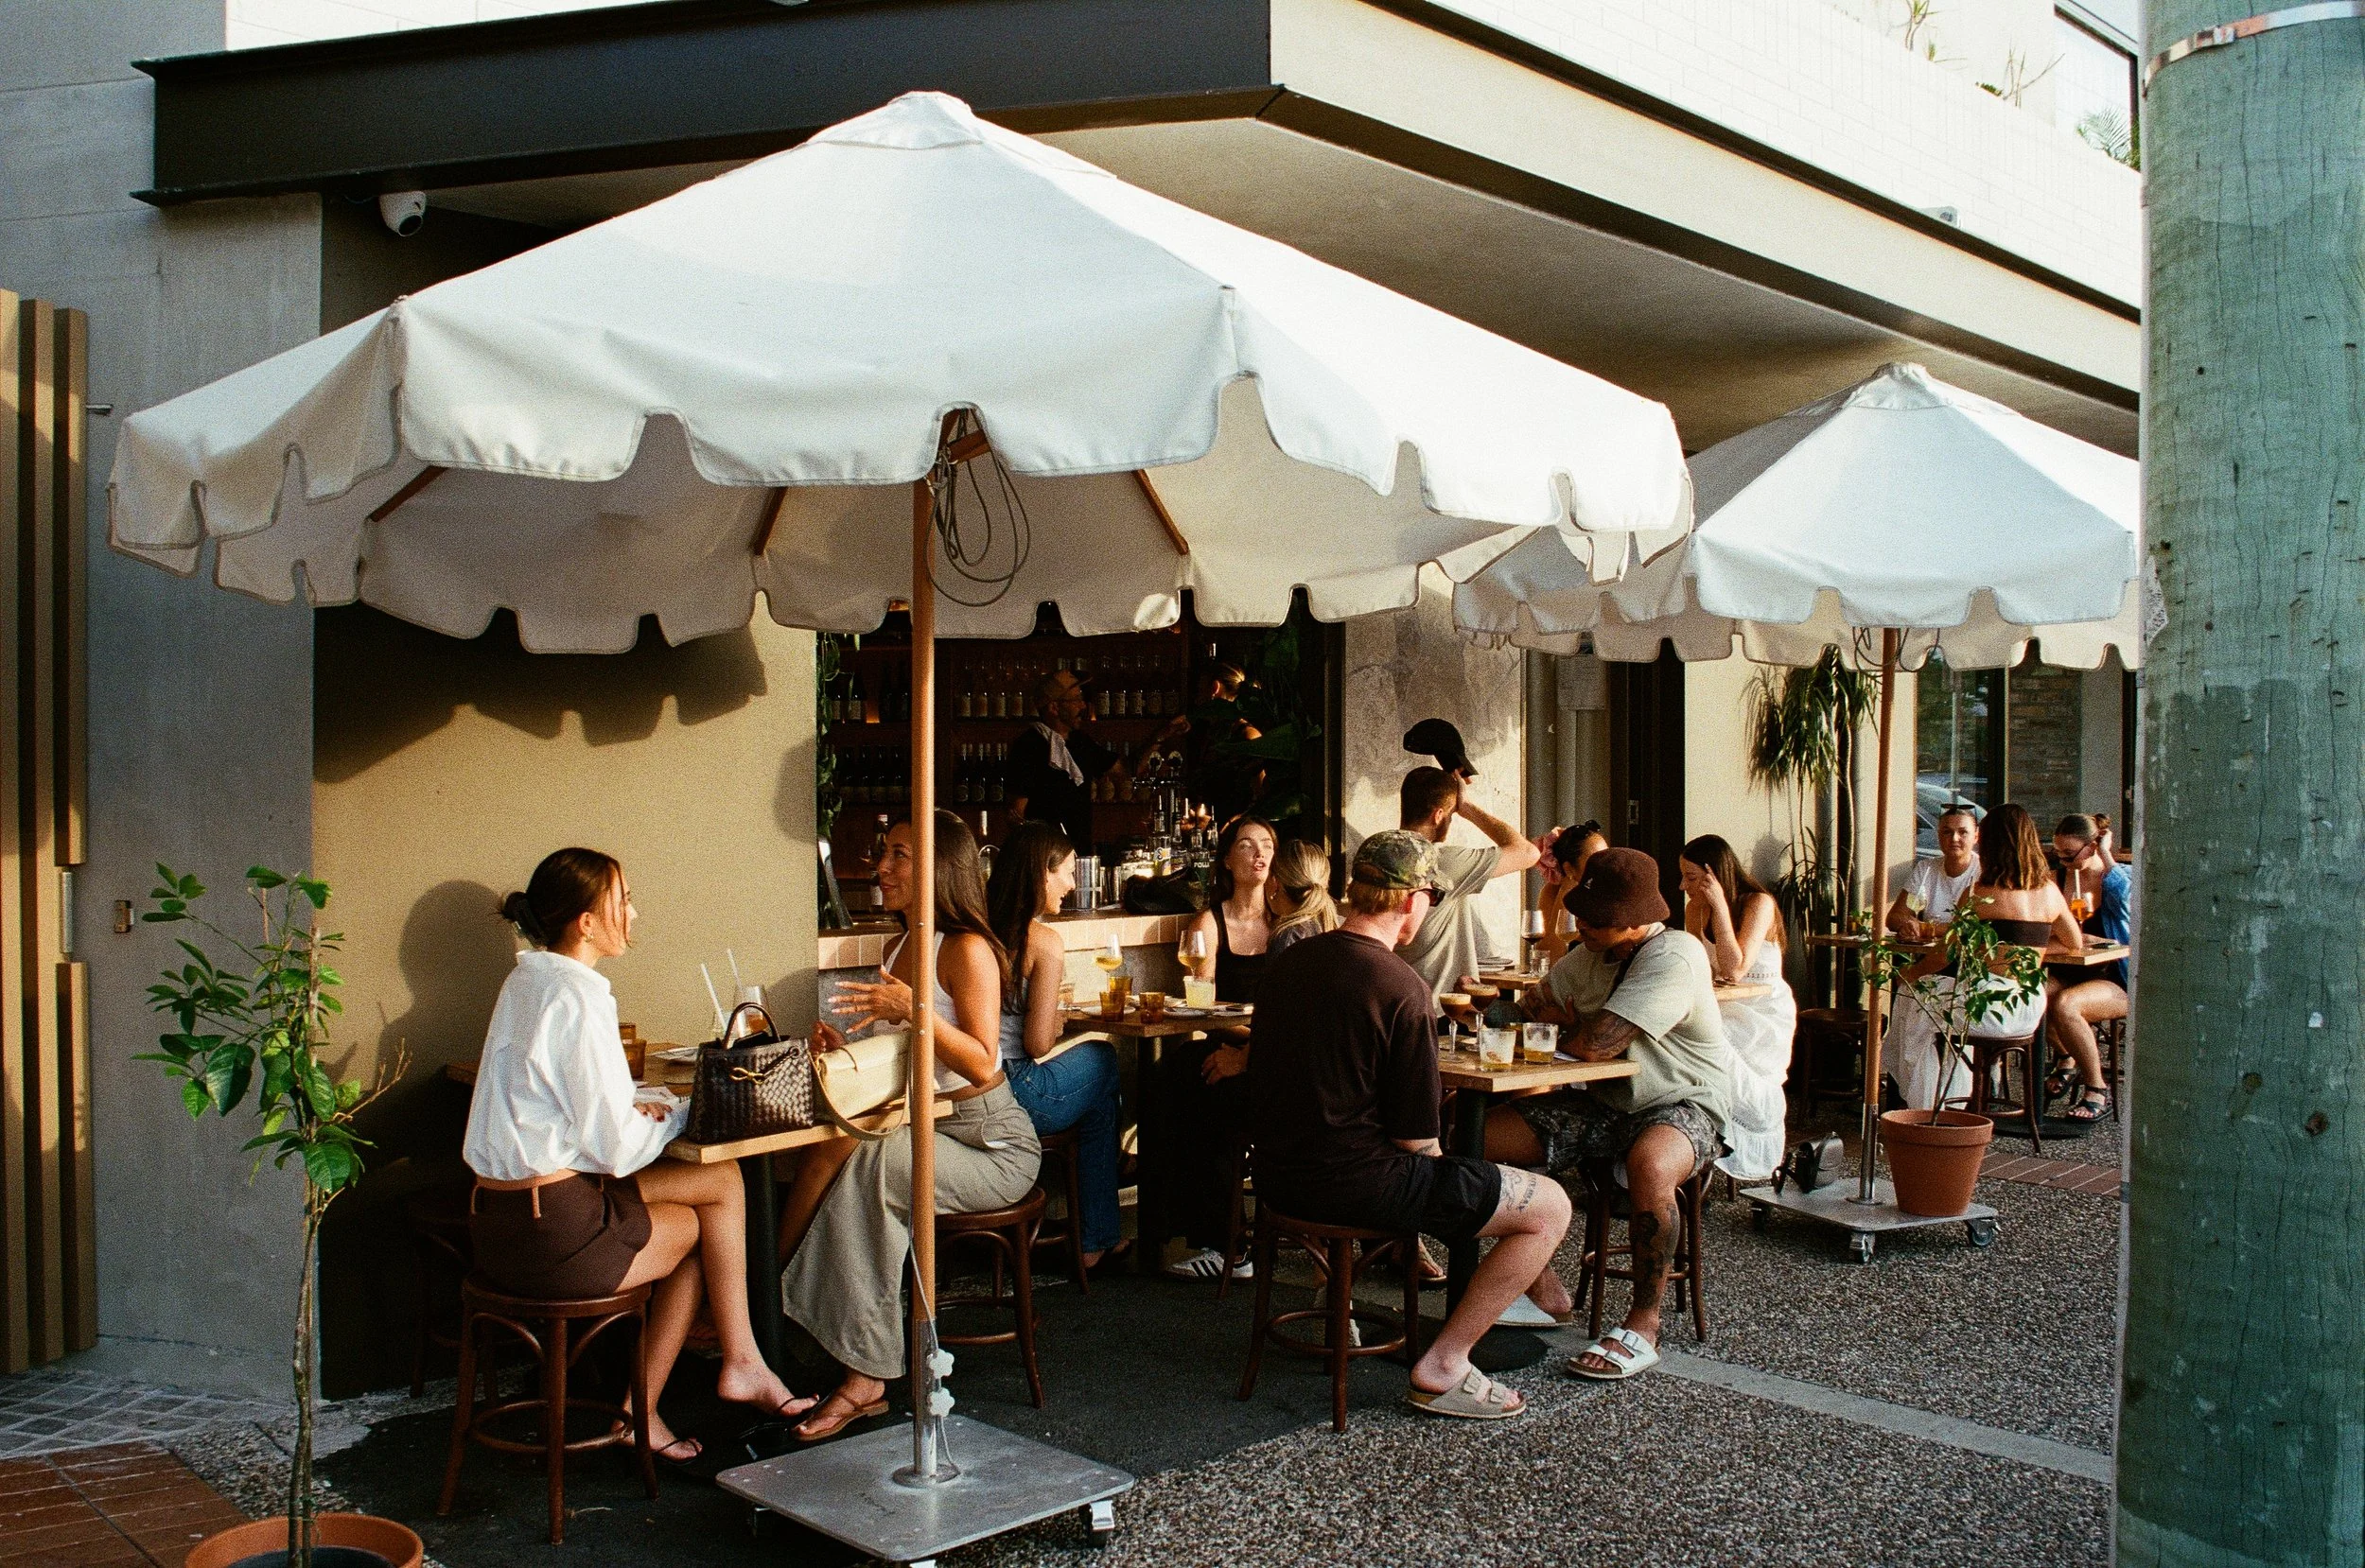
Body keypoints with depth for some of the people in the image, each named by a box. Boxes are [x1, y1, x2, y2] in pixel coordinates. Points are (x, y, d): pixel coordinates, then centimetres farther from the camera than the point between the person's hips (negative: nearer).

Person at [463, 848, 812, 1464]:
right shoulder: (579, 997, -18)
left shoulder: (527, 980, 12)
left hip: (500, 1221, 8)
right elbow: (616, 1149, -17)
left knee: (721, 1180, 10)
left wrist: (642, 1110, 6)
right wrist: (678, 1114, 1)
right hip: (552, 1234, -8)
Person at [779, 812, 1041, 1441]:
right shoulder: (901, 947, 12)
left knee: (870, 1167, -29)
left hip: (995, 1149, -7)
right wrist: (843, 1047, -3)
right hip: (926, 1127, 7)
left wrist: (913, 1009, -31)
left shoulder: (967, 949, -13)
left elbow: (981, 1063, -21)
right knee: (836, 1150, -20)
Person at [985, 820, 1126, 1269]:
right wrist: (1057, 1021, 7)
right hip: (1013, 1097, -7)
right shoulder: (1044, 942, -13)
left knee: (1097, 1061, 27)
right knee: (1103, 1060, 22)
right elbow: (1037, 1043, -13)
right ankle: (1094, 1239, 29)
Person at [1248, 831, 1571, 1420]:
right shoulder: (1404, 990, -18)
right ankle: (1443, 1366, 2)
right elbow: (1416, 1138, -15)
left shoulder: (1287, 963, 5)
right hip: (1353, 1183, -9)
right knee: (1550, 1206, 1)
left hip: (1276, 1177, 9)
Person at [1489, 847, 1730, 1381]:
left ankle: (1643, 1327, -22)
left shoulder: (1674, 957, -22)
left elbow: (1594, 1045, -29)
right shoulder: (1591, 956, 5)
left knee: (1650, 1166, -42)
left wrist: (1563, 1021, -7)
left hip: (1682, 1107, -8)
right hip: (1602, 1105, 8)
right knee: (1482, 1135, -7)